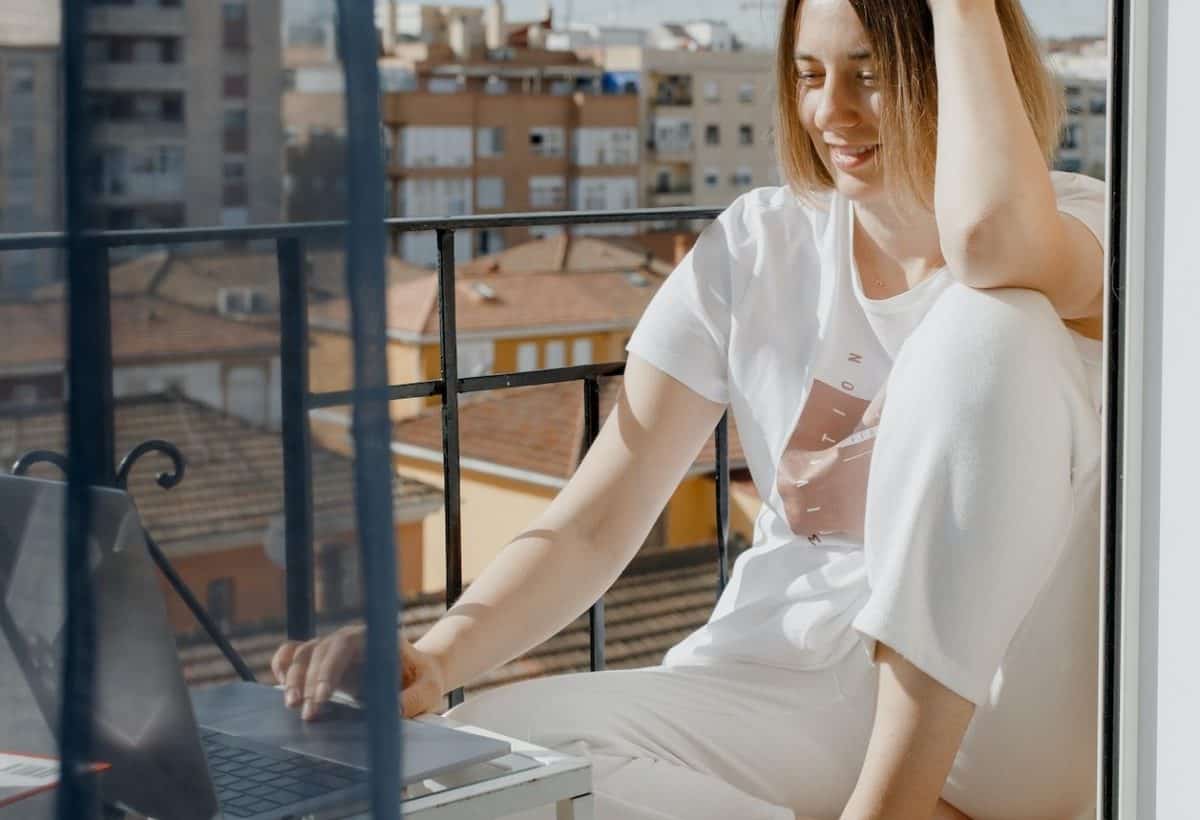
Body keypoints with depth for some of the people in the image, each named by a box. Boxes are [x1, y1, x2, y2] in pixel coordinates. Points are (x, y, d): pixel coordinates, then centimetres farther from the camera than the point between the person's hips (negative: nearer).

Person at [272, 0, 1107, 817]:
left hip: (1004, 717, -2)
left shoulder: (1077, 221, -4)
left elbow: (989, 238, -34)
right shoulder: (757, 246, 4)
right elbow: (592, 524, -3)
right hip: (795, 688, 2)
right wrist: (435, 657, -21)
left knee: (990, 321, -26)